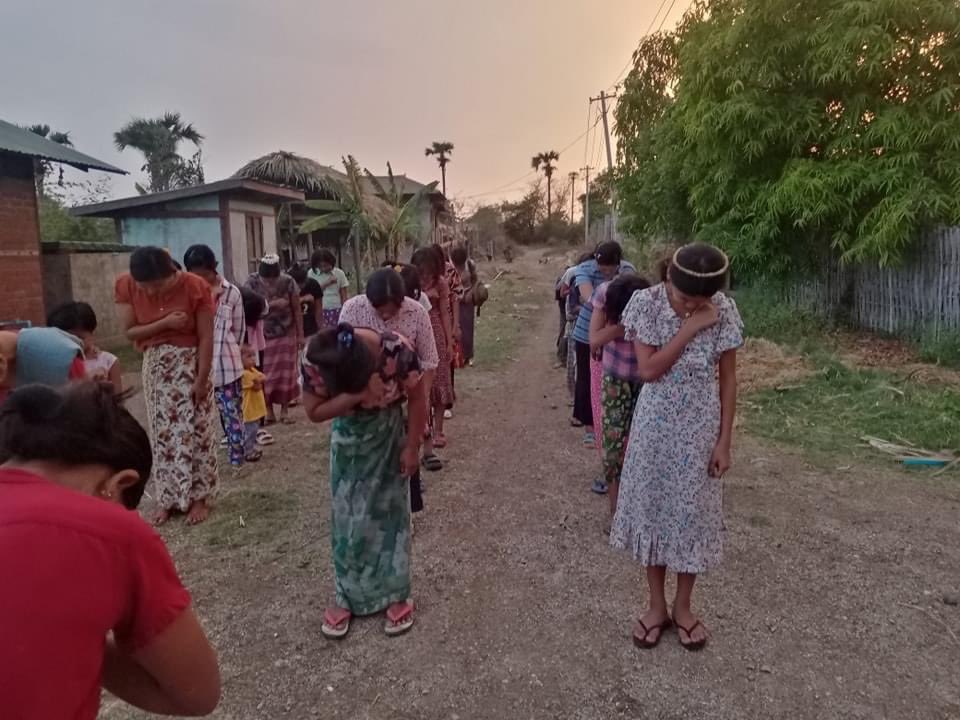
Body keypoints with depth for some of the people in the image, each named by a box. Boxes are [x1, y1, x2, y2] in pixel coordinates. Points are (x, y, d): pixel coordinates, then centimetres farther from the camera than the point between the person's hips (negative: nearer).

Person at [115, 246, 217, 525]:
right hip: (155, 364, 3)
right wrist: (164, 323, -22)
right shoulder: (125, 286, -10)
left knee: (193, 430, -1)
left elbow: (206, 337, -16)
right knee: (162, 432, 8)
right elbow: (130, 331, -7)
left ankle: (199, 497, 11)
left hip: (190, 361, -3)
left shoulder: (196, 287, -20)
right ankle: (169, 498, 20)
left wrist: (202, 379, -16)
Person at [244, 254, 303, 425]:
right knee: (264, 375, 1)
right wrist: (272, 304, -27)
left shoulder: (288, 281, -11)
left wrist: (300, 335, -5)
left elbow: (296, 310, -5)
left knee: (286, 373, 2)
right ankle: (269, 412, 11)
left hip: (286, 334, 0)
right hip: (261, 336, 0)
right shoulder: (252, 282, -11)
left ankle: (285, 411, 11)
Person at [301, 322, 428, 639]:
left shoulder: (396, 349, -33)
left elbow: (417, 399, -17)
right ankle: (348, 596, 24)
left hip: (388, 434, -1)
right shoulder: (314, 359, -28)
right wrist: (354, 395, -34)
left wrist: (411, 448, -12)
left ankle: (396, 595, 22)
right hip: (348, 439, 2)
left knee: (389, 512, 6)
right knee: (347, 518, 7)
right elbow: (314, 411, -17)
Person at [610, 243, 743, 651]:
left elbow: (728, 379, -4)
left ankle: (683, 607, 31)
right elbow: (648, 370, -17)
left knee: (693, 513, 10)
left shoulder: (724, 311, -10)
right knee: (652, 509, 10)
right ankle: (656, 605, 29)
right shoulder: (646, 303, -12)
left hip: (700, 428, 0)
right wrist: (689, 328, -23)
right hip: (655, 425, 0)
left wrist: (724, 441, -5)